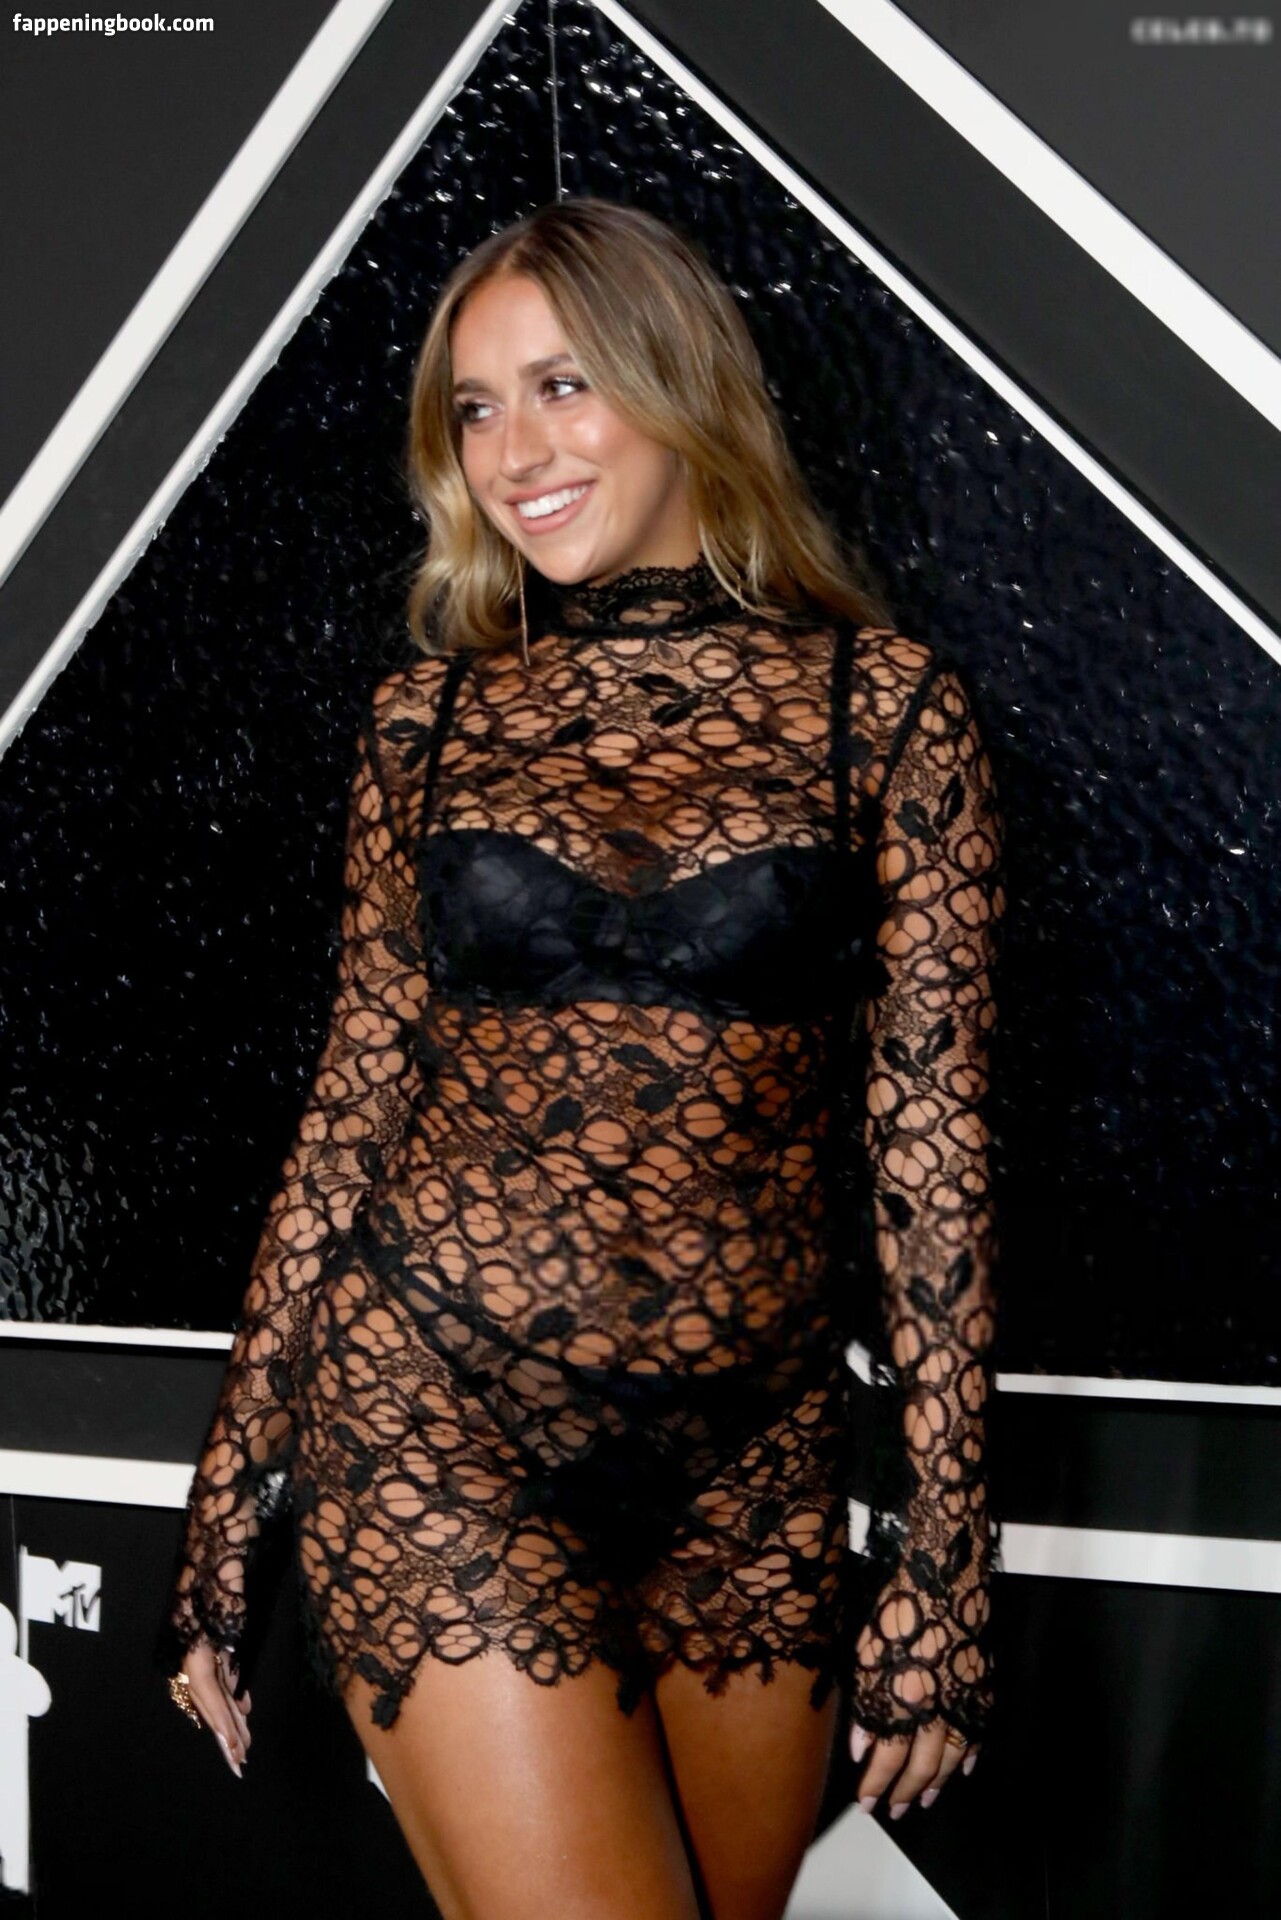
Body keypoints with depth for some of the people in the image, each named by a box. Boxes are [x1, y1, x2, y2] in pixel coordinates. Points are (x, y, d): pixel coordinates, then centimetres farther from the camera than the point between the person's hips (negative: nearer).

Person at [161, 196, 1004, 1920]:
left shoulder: (881, 702, -1)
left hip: (757, 1458, 1)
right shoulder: (431, 716, 5)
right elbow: (354, 1098, 7)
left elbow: (932, 1141, -1)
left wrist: (943, 1555, -2)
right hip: (435, 1413, 0)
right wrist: (228, 1504, 8)